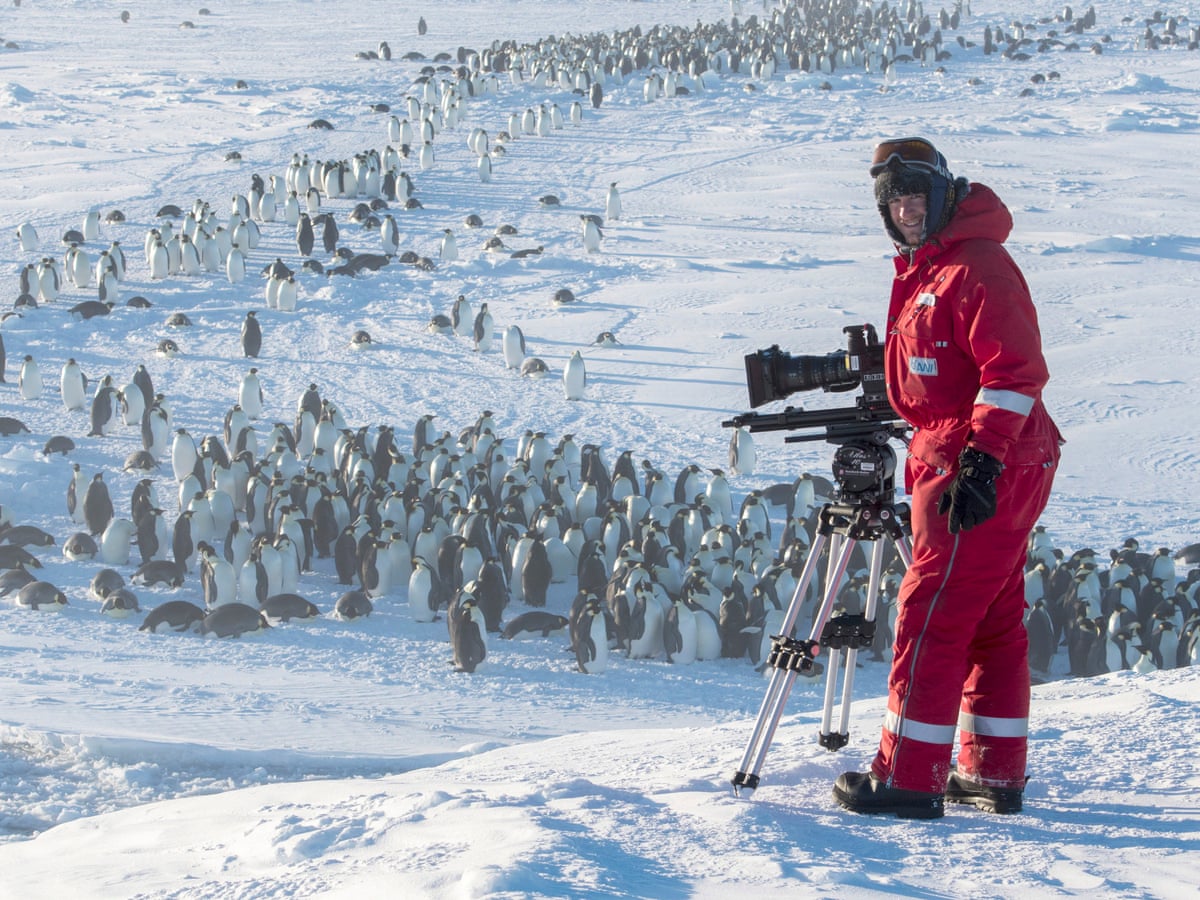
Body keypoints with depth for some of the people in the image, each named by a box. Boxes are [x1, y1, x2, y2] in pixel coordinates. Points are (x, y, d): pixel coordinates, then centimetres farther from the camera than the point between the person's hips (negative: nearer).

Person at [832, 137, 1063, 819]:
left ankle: (909, 779, -9)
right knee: (991, 625, 13)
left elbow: (1016, 372, -22)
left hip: (986, 473, -11)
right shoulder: (923, 270, 18)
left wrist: (982, 458, -27)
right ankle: (995, 773, 18)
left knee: (931, 618, -10)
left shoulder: (976, 266, -14)